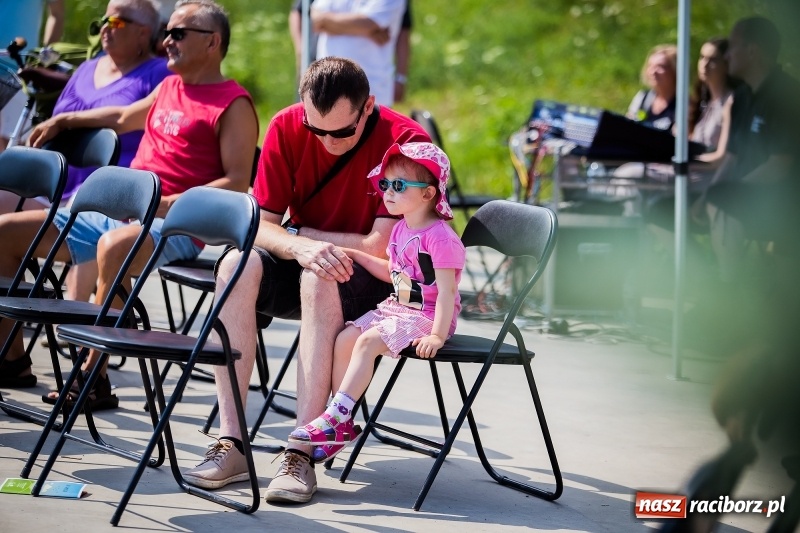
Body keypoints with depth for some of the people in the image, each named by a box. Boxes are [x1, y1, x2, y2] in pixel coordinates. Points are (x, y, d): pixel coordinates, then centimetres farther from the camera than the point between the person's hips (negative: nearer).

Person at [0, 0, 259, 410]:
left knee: (114, 246, -43)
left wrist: (168, 203, -23)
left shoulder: (233, 104, -5)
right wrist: (64, 120, 41)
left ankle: (94, 377, -36)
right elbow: (123, 118, 40)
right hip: (115, 213, 9)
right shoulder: (169, 88, 21)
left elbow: (237, 181, -15)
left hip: (175, 227, -9)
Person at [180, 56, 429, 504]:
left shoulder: (406, 141, -19)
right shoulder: (287, 127, -7)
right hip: (302, 262, 4)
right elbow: (261, 226, -7)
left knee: (320, 281, -36)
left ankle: (303, 454, -38)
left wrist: (296, 233, -10)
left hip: (376, 282, -4)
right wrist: (301, 246, -30)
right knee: (237, 265, -27)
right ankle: (232, 444, -29)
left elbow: (380, 247, -21)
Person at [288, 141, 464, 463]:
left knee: (367, 340, -26)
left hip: (426, 316, -9)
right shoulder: (400, 230, 11)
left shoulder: (439, 237, -17)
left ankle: (336, 415, -24)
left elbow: (446, 290, -21)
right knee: (344, 339, -6)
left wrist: (437, 335, -27)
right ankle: (341, 425, -5)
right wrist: (357, 255, 16)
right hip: (396, 308, 9)